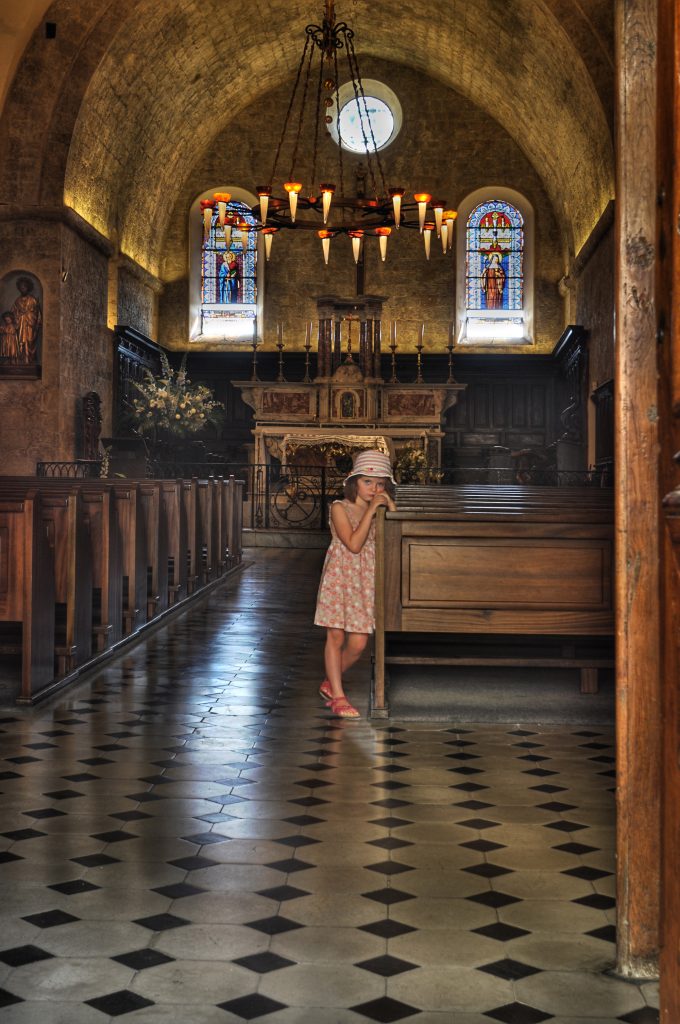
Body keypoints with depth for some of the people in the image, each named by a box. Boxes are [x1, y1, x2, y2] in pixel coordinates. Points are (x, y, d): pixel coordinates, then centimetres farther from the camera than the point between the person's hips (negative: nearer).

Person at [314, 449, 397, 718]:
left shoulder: (380, 512, 10)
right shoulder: (340, 508, -4)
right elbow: (354, 544, -17)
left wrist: (391, 509, -8)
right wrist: (370, 510, -16)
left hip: (365, 582, 4)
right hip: (340, 577, -4)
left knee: (358, 643, 0)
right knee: (336, 637, -2)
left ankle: (329, 683, 22)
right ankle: (338, 696, 7)